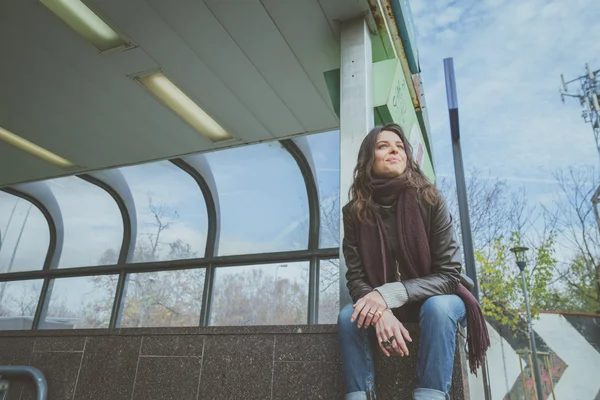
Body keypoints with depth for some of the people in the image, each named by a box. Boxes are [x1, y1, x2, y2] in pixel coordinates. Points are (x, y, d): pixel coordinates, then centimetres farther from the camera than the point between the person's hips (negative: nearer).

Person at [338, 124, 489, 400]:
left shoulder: (429, 200, -17)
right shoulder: (354, 212, -11)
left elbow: (448, 274, -19)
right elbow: (356, 278, -12)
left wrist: (390, 294, -32)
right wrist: (380, 310, -33)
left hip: (435, 298, -1)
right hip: (383, 303, 2)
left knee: (437, 307, -34)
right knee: (348, 316, -26)